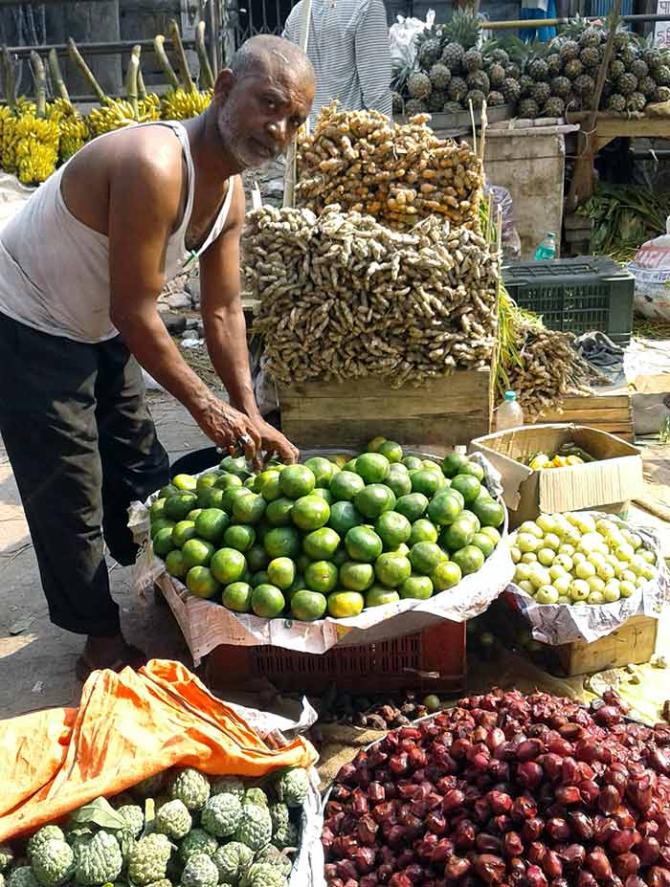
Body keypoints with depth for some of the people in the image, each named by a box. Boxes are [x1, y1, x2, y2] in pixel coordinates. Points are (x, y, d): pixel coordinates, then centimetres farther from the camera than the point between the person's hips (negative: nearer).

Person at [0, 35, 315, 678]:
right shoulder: (154, 167, -33)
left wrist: (249, 416, -4)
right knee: (71, 496, 0)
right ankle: (102, 640, 18)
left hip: (99, 330, 9)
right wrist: (204, 404, -20)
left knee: (140, 468, 19)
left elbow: (222, 310, 0)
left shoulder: (229, 189, -4)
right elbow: (134, 311, -29)